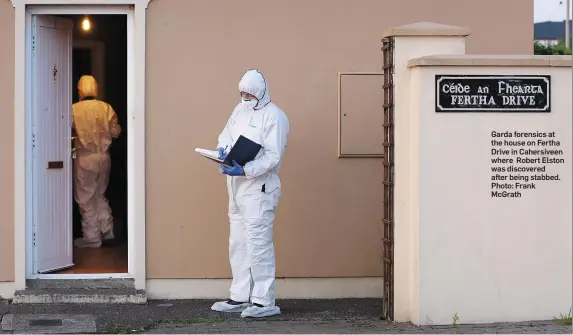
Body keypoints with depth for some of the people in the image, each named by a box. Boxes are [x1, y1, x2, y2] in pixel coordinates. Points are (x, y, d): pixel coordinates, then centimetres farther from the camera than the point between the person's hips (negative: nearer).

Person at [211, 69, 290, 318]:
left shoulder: (274, 116, -11)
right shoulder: (240, 110, 13)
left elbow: (273, 157, -18)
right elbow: (225, 136, 19)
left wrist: (245, 170, -27)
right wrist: (223, 150, -4)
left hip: (259, 187, -9)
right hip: (237, 186, 9)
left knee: (258, 244, -10)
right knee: (238, 244, 13)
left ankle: (265, 302, -6)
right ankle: (240, 297, 23)